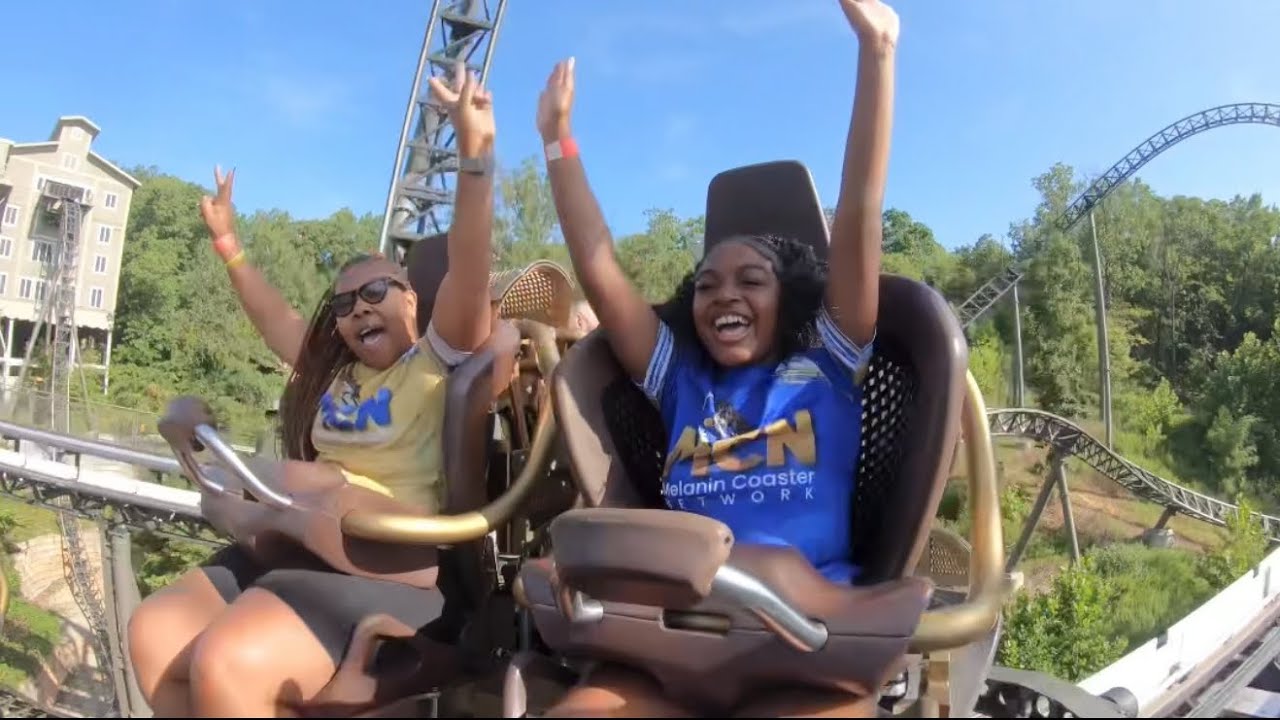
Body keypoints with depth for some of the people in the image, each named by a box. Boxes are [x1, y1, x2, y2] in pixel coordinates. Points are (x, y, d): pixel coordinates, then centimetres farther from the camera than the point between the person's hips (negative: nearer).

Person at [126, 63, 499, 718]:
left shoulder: (439, 361, -3)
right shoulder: (334, 372, 20)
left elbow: (469, 270, -18)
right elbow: (276, 320, 34)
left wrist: (476, 154, -27)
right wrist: (228, 247, 35)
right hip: (299, 547, 9)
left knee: (228, 661, -26)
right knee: (155, 634, 3)